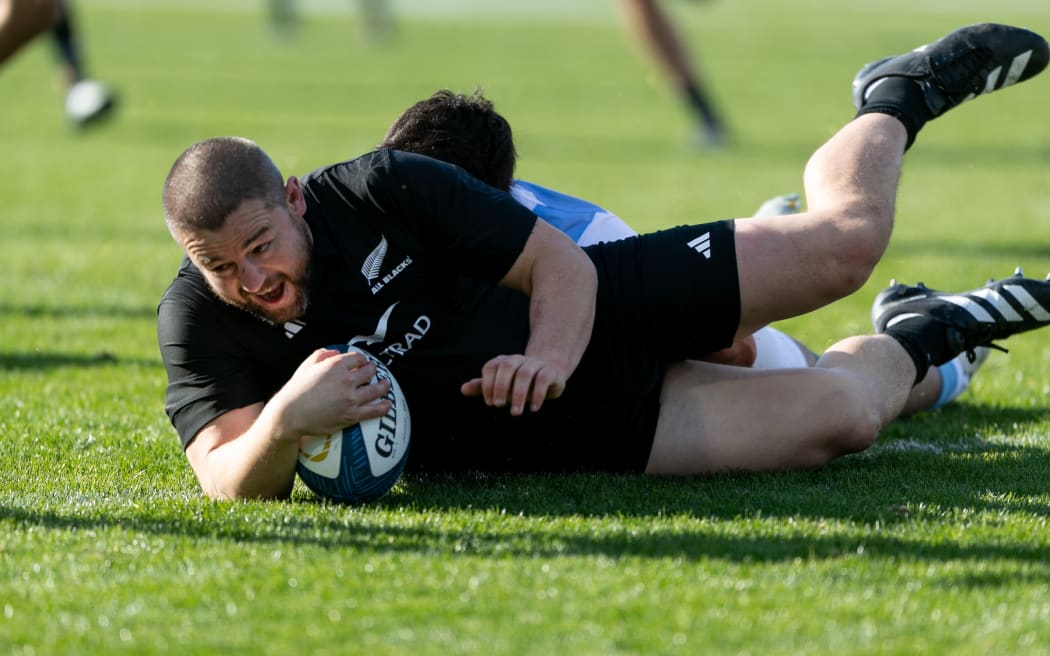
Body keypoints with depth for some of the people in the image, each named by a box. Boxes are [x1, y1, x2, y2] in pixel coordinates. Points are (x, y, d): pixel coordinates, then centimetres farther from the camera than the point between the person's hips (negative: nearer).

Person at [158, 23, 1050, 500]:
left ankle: (897, 100, 36)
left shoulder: (384, 189, -22)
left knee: (843, 241, -2)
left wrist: (550, 352, -37)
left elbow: (563, 264, -15)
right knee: (837, 414, -9)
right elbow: (230, 485, -31)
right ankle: (919, 341, 28)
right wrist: (284, 423, -54)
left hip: (598, 306, 0)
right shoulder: (199, 324, -21)